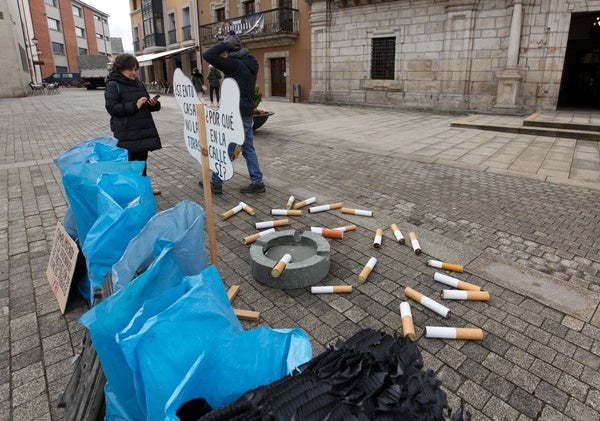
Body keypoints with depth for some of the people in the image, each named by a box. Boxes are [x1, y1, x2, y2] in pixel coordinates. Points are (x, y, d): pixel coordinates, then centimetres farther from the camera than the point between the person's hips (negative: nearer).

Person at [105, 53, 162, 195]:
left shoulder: (138, 83, 15)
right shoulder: (113, 85, -6)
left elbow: (146, 104, 23)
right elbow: (112, 107, -15)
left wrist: (153, 103, -1)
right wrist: (134, 106, -22)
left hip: (143, 129, 7)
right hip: (126, 133, -7)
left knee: (142, 159, 15)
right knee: (129, 161, -3)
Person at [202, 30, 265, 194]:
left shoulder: (235, 65, -18)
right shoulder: (250, 63, 9)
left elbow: (208, 55, -21)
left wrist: (225, 44, -13)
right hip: (247, 114, 9)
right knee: (248, 149, 12)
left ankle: (215, 183, 15)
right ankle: (257, 183, 15)